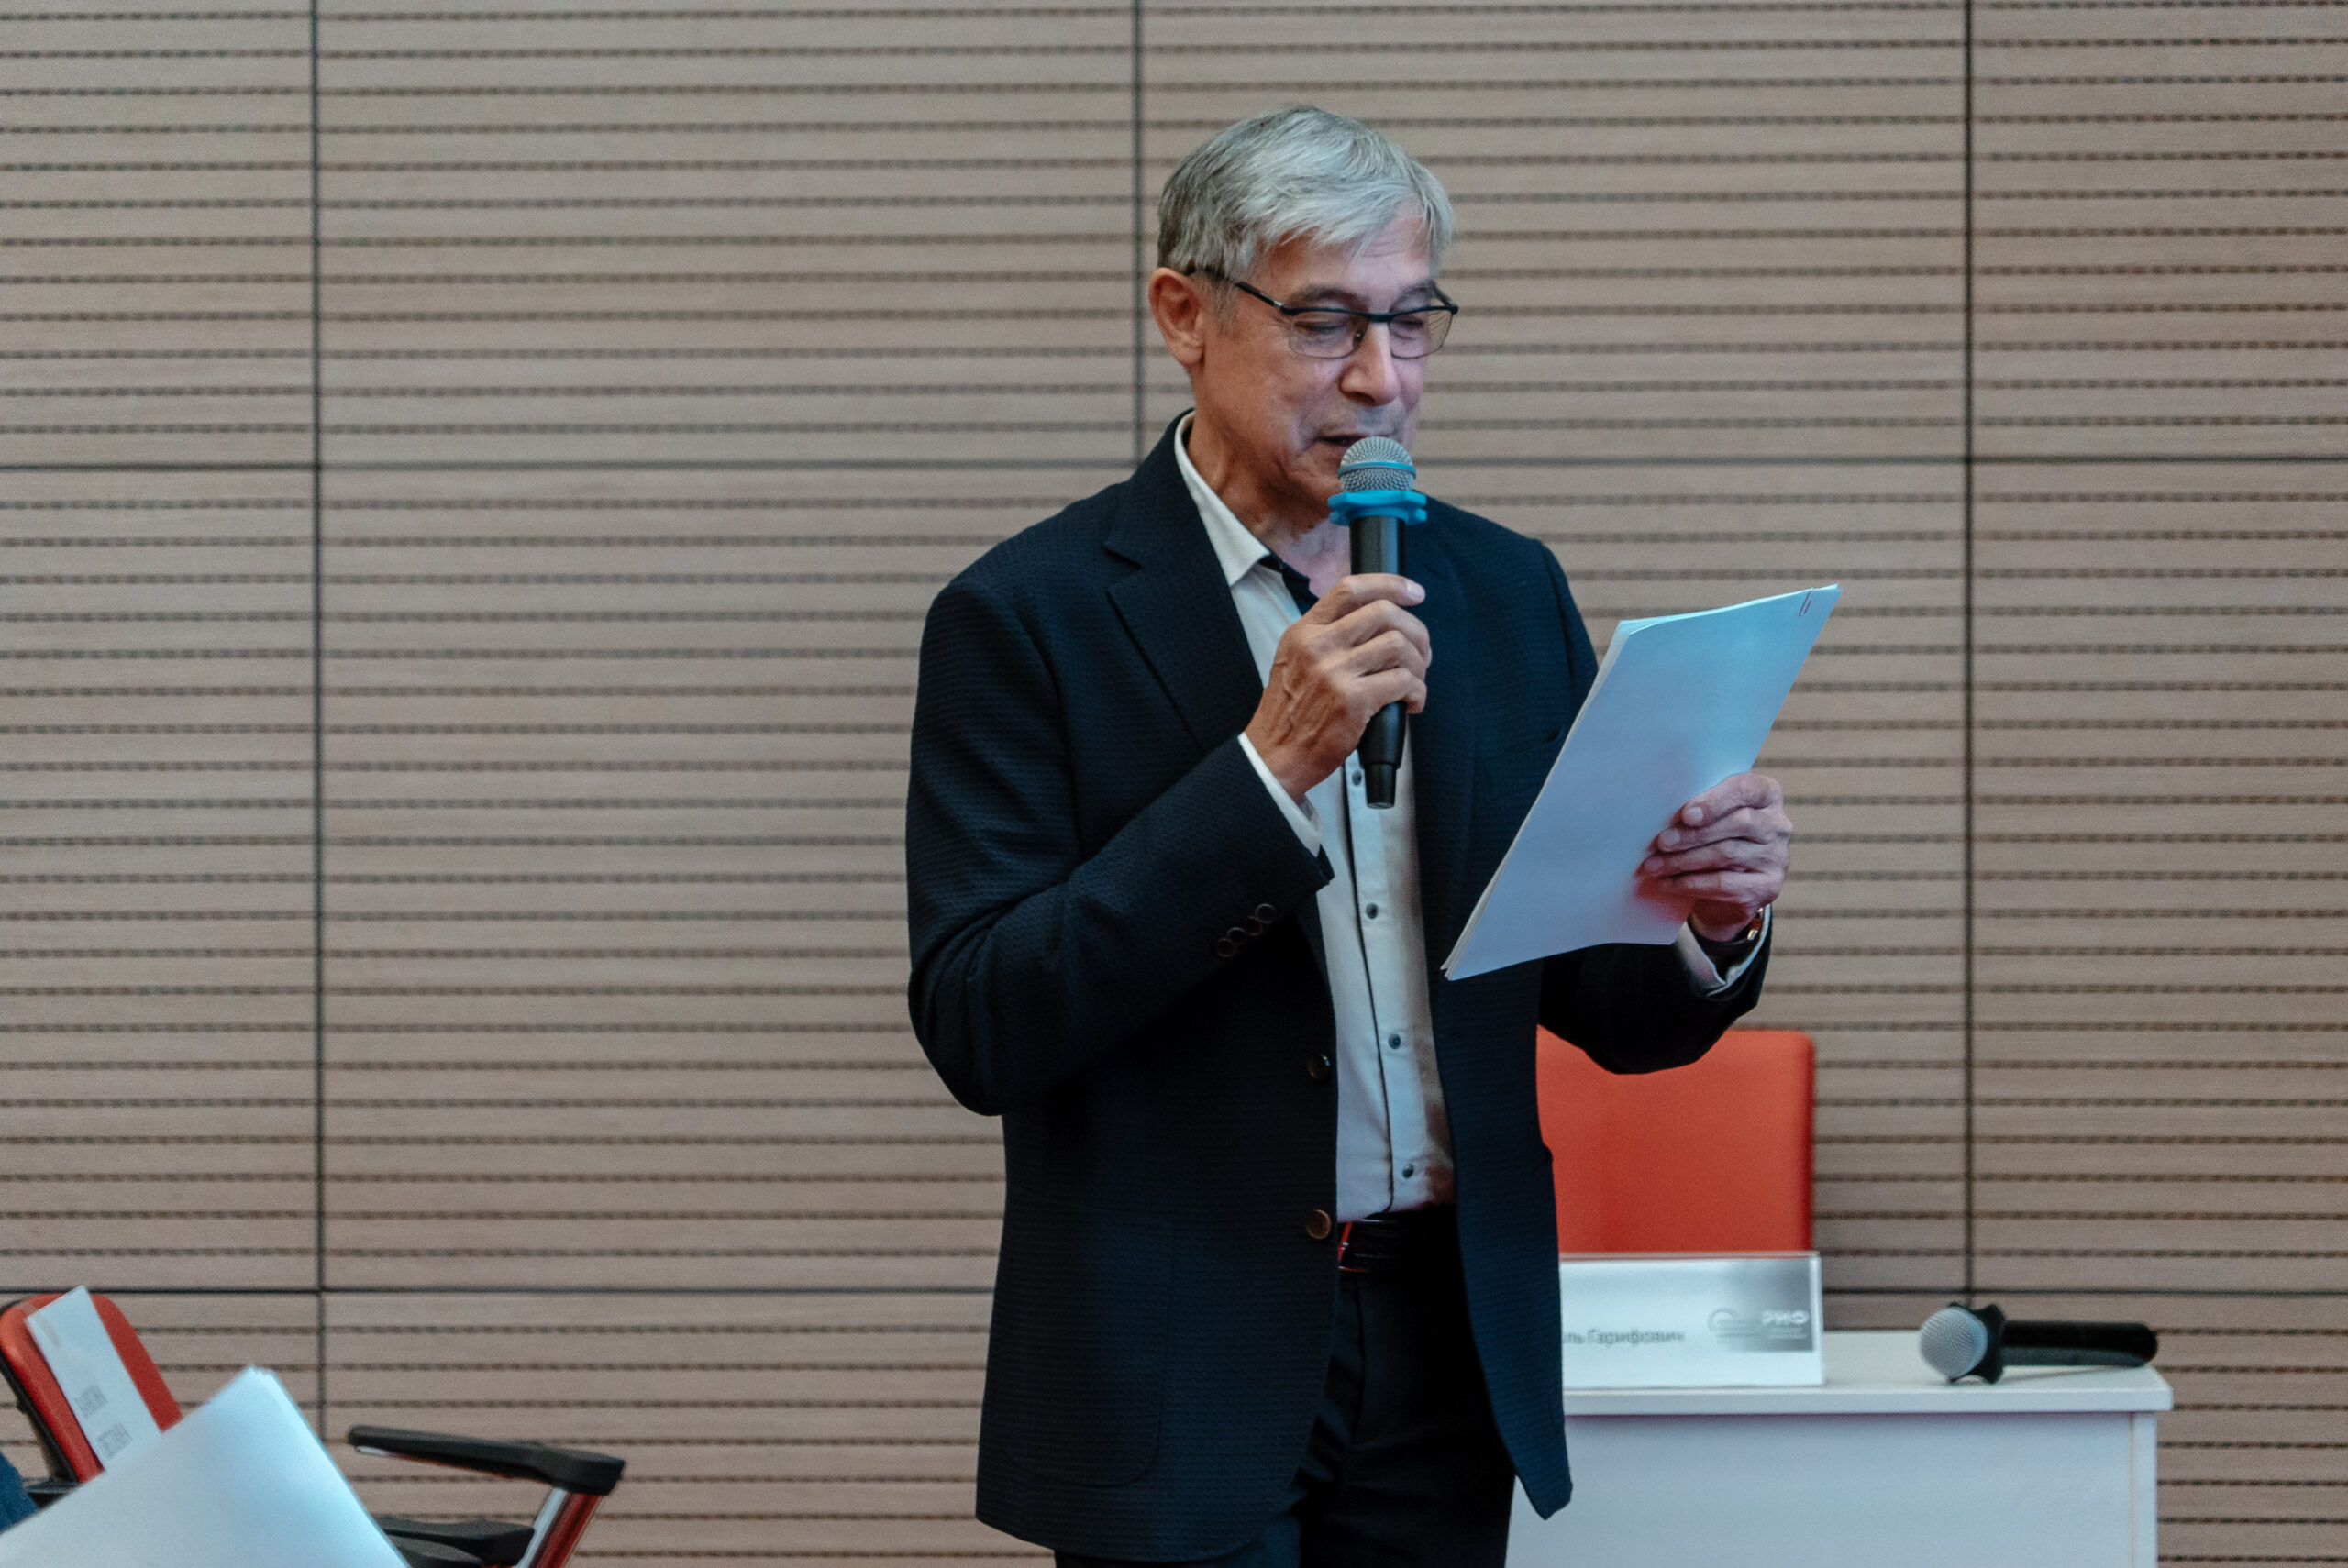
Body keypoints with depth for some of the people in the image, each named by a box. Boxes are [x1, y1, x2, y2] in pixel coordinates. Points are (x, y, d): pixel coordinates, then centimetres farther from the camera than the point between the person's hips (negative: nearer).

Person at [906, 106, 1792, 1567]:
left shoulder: (1507, 593, 6)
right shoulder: (1030, 616, -8)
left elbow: (1600, 1008, 10)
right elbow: (978, 1029, -16)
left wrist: (1708, 927, -13)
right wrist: (1266, 765, -22)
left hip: (1454, 1337, 4)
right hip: (1179, 1376, -4)